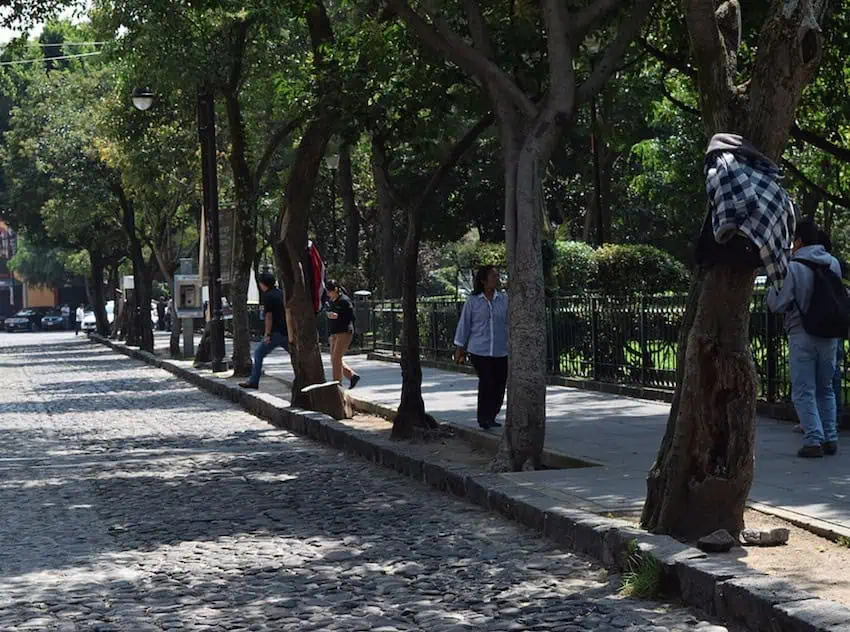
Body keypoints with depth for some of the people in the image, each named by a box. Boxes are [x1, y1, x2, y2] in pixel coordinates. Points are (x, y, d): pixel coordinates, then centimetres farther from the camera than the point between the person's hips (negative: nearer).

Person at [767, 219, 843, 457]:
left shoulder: (792, 267, -13)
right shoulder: (833, 263, 3)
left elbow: (777, 304, -11)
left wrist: (774, 282, 5)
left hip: (802, 336, -5)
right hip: (829, 336, 5)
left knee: (803, 392, 0)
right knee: (825, 389, 16)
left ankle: (813, 440, -8)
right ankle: (830, 439, 15)